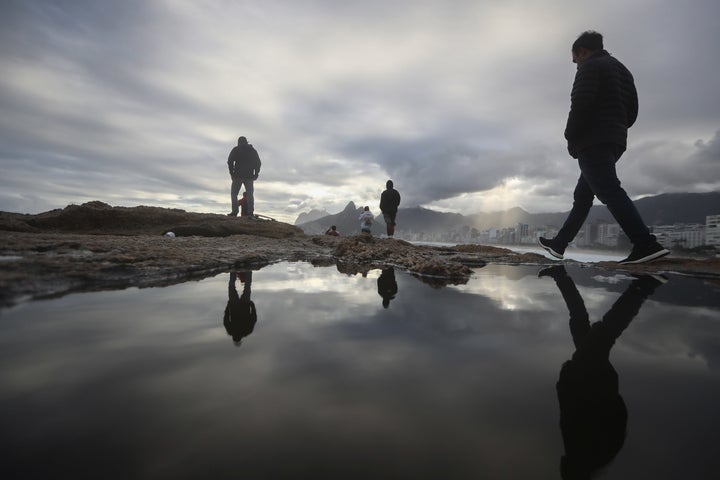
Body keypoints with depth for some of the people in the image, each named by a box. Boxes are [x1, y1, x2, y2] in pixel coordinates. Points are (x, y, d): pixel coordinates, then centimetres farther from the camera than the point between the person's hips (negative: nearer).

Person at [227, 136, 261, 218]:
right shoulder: (253, 150, 13)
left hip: (238, 175, -2)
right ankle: (250, 212, -6)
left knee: (234, 193, 6)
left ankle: (234, 211, -4)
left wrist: (232, 173, 3)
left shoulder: (235, 150, 5)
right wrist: (255, 174, 11)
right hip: (249, 176, 2)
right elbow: (258, 163, 9)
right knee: (250, 194, 5)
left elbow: (230, 161, -3)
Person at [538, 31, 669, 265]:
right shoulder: (621, 70, 26)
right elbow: (632, 110, 21)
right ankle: (559, 244, 17)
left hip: (592, 142, -10)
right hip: (615, 141, 10)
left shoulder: (590, 67, -3)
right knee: (582, 196, 11)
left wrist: (571, 136, -6)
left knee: (609, 192, -17)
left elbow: (581, 105, -17)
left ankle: (646, 245, -25)